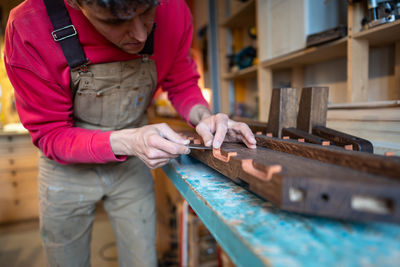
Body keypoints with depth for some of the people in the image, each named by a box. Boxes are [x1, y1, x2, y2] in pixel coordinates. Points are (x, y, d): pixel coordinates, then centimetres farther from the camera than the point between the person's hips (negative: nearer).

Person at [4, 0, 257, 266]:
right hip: (69, 169, 0)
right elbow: (50, 135, -18)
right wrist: (126, 142, -35)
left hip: (132, 166, 2)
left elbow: (183, 84, -3)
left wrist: (203, 115, -24)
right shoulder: (28, 28, -25)